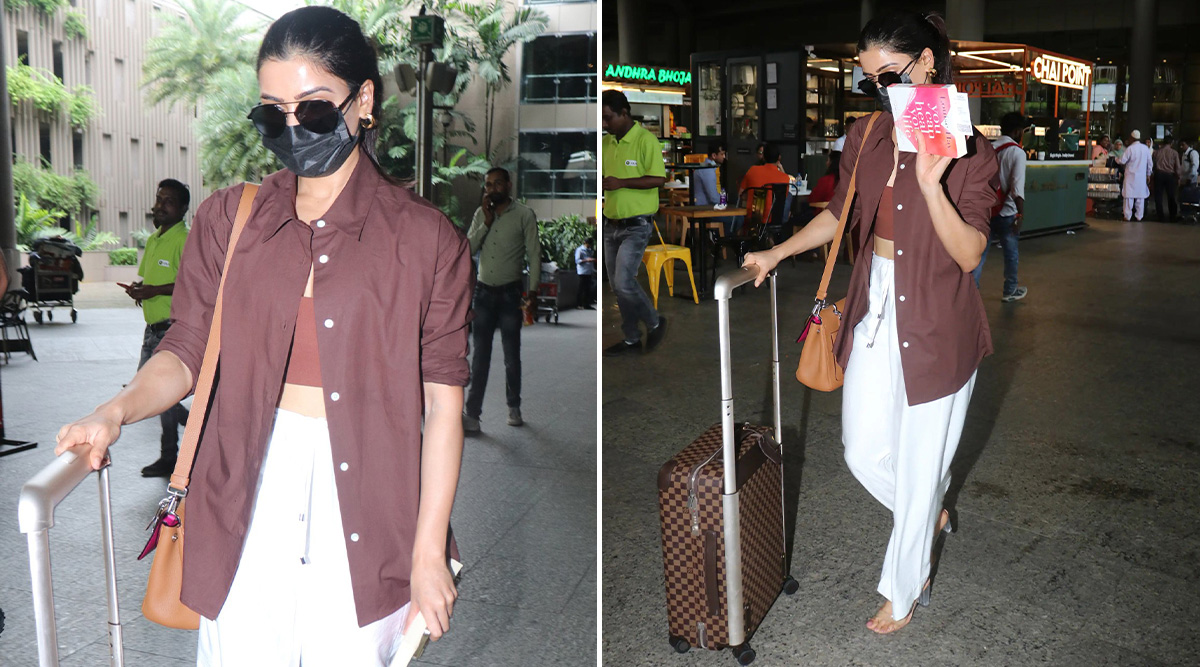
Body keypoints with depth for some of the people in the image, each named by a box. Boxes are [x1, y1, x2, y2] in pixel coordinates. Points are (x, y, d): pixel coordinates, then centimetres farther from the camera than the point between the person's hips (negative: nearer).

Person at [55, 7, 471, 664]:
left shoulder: (426, 239, -3)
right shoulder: (227, 220, 6)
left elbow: (443, 400, -4)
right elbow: (186, 352, 6)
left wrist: (429, 553, -6)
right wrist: (116, 410, -16)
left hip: (365, 499, -1)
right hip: (249, 489, 2)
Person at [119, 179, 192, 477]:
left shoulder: (185, 241, -12)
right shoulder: (153, 240, 16)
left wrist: (155, 291, -22)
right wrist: (138, 289, 3)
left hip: (175, 328, -9)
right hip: (154, 327, 9)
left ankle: (169, 458, 12)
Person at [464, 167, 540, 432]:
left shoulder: (524, 215, -5)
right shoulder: (481, 213, 7)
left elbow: (534, 255, -7)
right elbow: (468, 249, 0)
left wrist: (533, 292, -14)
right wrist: (486, 222, -10)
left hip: (510, 293, -3)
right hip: (483, 291, 3)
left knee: (512, 355, 7)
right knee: (480, 356, 1)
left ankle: (514, 408, 23)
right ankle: (472, 413, 0)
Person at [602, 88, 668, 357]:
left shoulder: (645, 140, -11)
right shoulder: (606, 142, 8)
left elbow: (658, 179, -16)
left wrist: (621, 183, -22)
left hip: (636, 226, -7)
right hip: (611, 225, 7)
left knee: (624, 282, -13)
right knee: (618, 286, 10)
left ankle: (654, 323, 11)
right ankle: (631, 339, 22)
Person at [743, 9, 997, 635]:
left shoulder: (968, 150, -14)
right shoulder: (866, 138, 3)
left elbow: (968, 254, -19)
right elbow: (840, 213, 17)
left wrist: (930, 184, -31)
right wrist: (778, 252, 10)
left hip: (935, 328, -5)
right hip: (875, 313, 6)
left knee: (919, 466, 9)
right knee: (864, 454, 14)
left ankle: (903, 590, 31)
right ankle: (931, 512, 47)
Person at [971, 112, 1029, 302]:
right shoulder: (1017, 153, -11)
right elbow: (1017, 187, -19)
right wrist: (1021, 214, -18)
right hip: (1006, 212, -4)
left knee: (980, 251, 7)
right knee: (1011, 253, 13)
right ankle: (1010, 291, 26)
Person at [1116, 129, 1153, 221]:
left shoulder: (1130, 148, -12)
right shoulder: (1145, 148, 3)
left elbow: (1122, 160, -10)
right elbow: (1149, 163, 8)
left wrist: (1116, 159, 12)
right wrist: (1148, 174, 18)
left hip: (1131, 176, -4)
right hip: (1142, 176, 4)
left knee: (1129, 196, 1)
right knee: (1140, 197, 8)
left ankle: (1127, 216, 1)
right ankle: (1139, 217, 12)